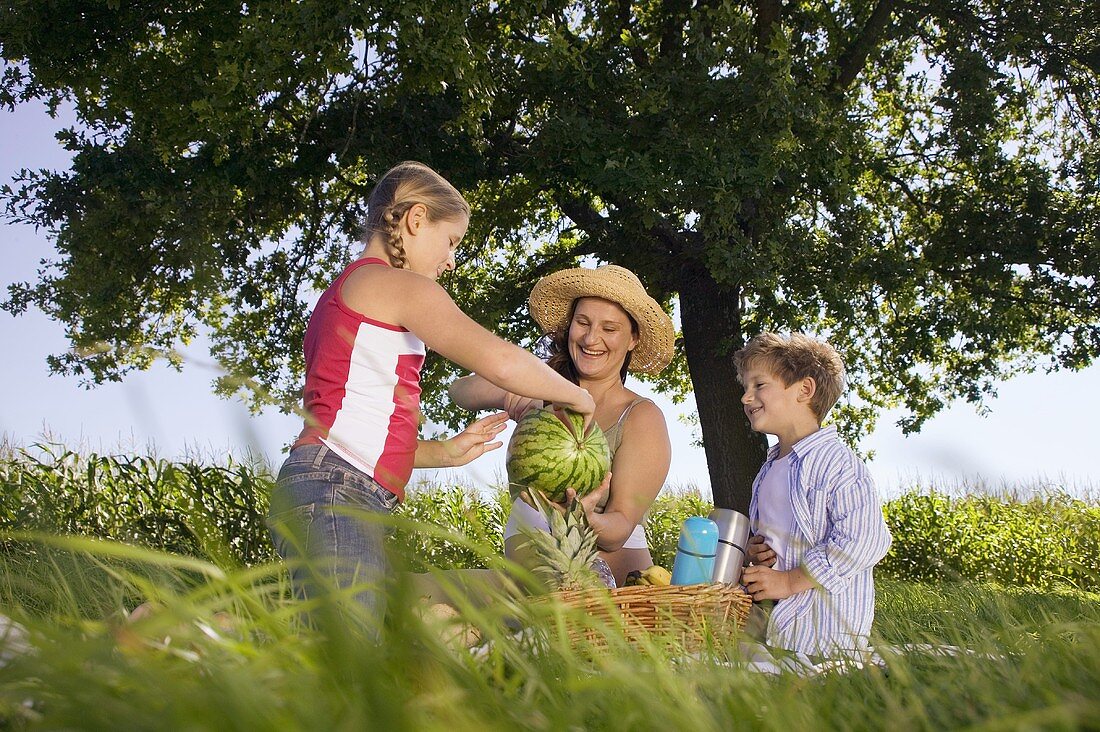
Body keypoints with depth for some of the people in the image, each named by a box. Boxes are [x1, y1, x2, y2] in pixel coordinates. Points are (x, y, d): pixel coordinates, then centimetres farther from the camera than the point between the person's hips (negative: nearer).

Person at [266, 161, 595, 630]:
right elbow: (500, 362, -13)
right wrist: (574, 395, 3)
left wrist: (443, 452, 17)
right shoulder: (396, 283, -1)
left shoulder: (345, 293, 29)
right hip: (336, 491, -10)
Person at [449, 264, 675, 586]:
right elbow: (459, 390, -8)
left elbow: (621, 528, -13)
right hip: (525, 554, 3)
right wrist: (509, 392, -29)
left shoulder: (642, 417, -8)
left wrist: (588, 521, -37)